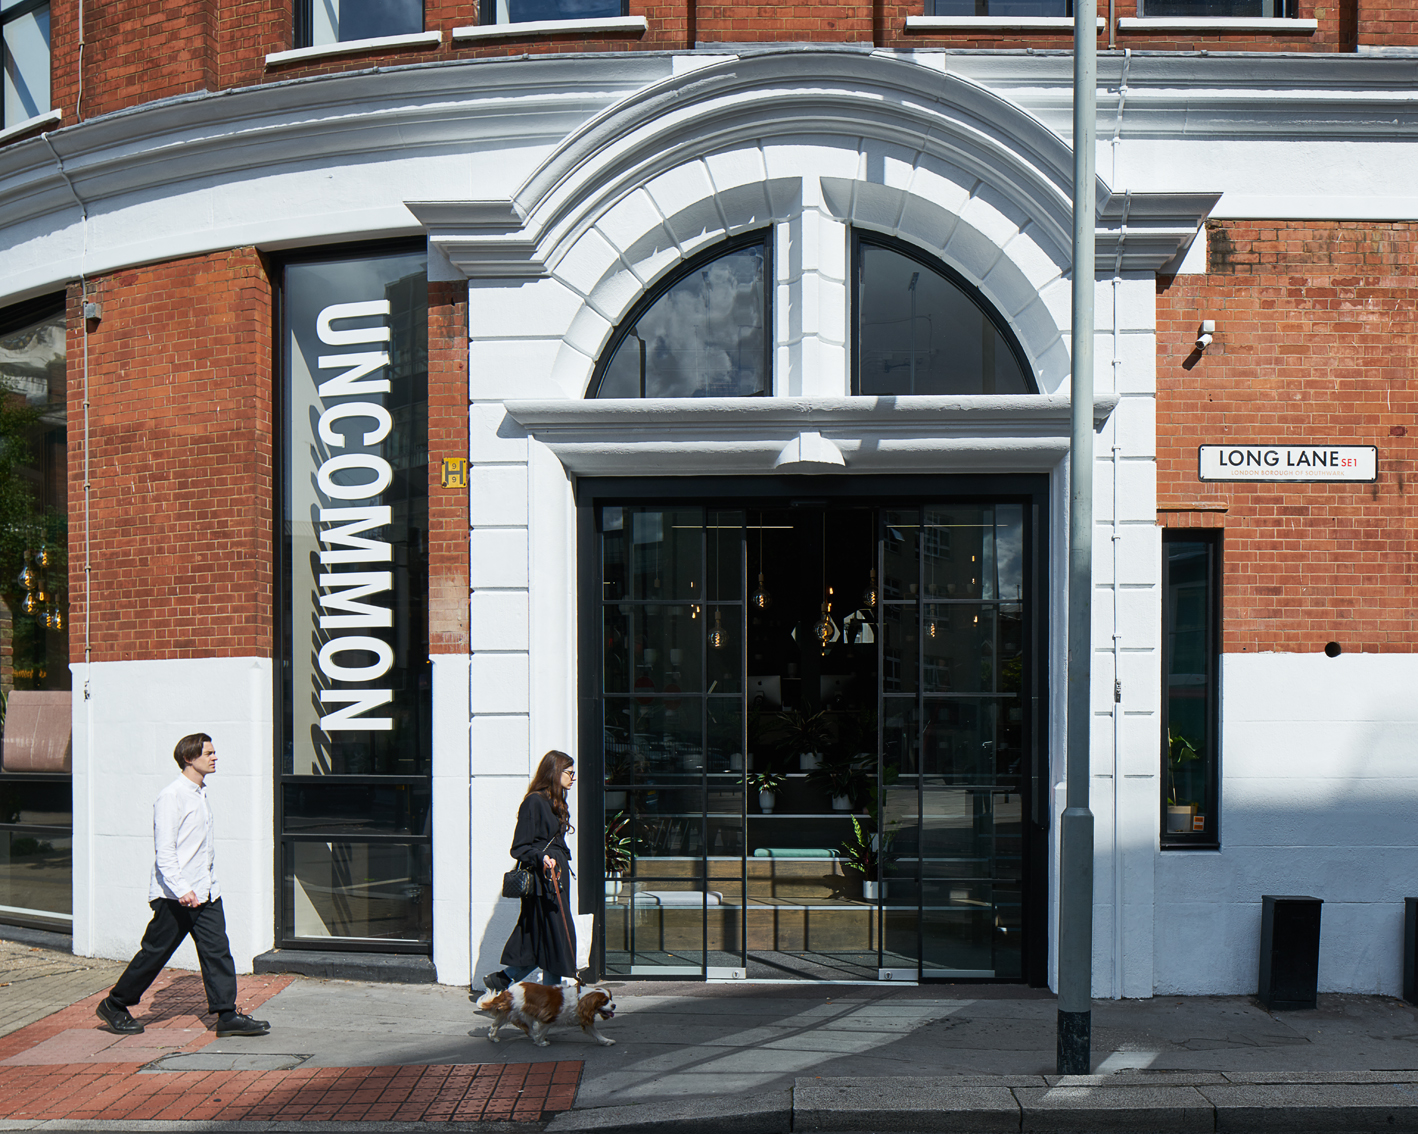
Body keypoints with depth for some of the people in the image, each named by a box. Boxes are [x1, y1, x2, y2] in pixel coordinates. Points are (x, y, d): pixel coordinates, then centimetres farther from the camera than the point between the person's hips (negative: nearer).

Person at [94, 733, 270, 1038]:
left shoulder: (200, 793, 14)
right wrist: (182, 889, -28)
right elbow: (164, 852, -20)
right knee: (155, 952, 4)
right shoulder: (170, 797, -14)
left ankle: (227, 1015, 3)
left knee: (217, 950, 1)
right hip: (175, 896, -8)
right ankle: (114, 1005, 22)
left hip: (205, 891, 8)